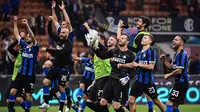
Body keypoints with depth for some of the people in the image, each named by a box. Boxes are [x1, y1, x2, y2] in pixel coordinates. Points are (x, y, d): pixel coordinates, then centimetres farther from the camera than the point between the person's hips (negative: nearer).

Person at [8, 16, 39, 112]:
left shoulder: (35, 47, -7)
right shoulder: (24, 45, 7)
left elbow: (33, 37, -24)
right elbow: (16, 35, 9)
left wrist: (27, 25, -34)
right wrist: (15, 22, 2)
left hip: (30, 75, -4)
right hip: (21, 74, 4)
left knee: (28, 95, 1)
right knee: (12, 91, -5)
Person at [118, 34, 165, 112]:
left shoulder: (151, 52, -10)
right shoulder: (139, 53, 13)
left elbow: (151, 67, -18)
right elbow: (133, 64, 23)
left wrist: (138, 65, -16)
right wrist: (122, 65, 13)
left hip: (148, 81, -7)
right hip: (139, 80, 7)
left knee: (156, 101, 5)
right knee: (131, 100, -1)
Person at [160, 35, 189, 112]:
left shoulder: (182, 54, -16)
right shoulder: (177, 54, 16)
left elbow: (179, 70, -21)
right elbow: (171, 67, 26)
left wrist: (168, 75, -6)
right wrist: (164, 60, 9)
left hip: (181, 83, -10)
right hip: (179, 82, 10)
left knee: (170, 104, -13)